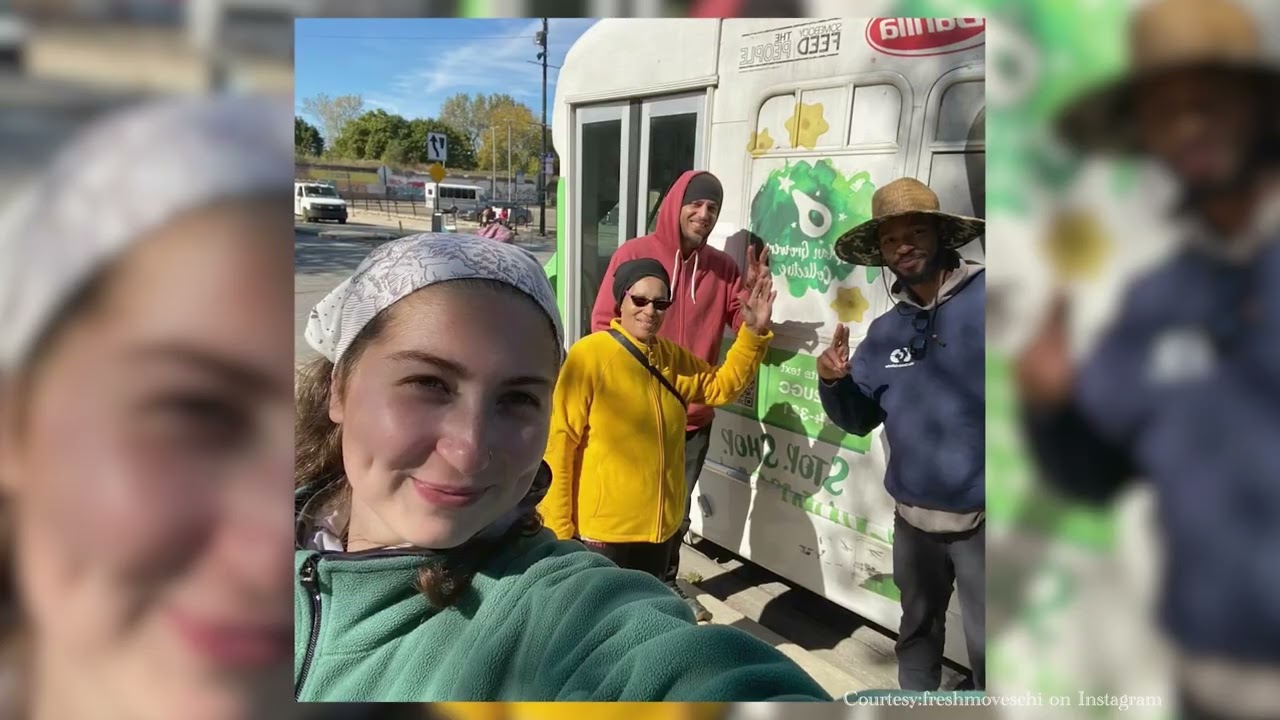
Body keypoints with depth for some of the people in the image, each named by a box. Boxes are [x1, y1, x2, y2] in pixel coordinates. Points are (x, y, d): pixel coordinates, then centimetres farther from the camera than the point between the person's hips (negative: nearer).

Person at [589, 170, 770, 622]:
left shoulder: (722, 267, 3)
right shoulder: (634, 254, -8)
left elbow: (746, 327, 2)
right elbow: (603, 323, -7)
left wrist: (755, 292, -16)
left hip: (694, 414, 4)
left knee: (676, 508, 19)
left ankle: (665, 583, 39)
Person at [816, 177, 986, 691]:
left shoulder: (981, 298, -12)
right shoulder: (886, 331, 5)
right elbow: (858, 419, 9)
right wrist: (833, 382, -10)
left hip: (978, 517, -5)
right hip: (913, 515, 6)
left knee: (984, 648, 6)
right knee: (916, 629, 25)